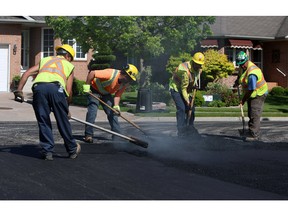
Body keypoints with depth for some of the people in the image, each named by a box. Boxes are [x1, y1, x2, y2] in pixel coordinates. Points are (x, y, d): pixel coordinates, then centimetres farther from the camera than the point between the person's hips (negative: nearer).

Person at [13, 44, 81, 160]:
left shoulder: (45, 60, 35)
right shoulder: (69, 65, 28)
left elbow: (27, 73, 20)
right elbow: (69, 91, 18)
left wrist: (18, 91, 18)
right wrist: (66, 108, 30)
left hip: (39, 87, 2)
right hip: (56, 87, -2)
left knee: (43, 121, 12)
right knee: (63, 121, 11)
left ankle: (47, 151, 13)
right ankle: (72, 150, 24)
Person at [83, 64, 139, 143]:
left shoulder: (125, 83, -13)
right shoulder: (111, 74, -36)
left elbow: (117, 95, -9)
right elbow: (92, 73, -35)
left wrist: (116, 106, -26)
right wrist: (87, 86, -30)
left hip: (106, 94, 7)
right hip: (94, 90, -7)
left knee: (113, 112, 0)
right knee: (92, 110, -17)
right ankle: (88, 135, -12)